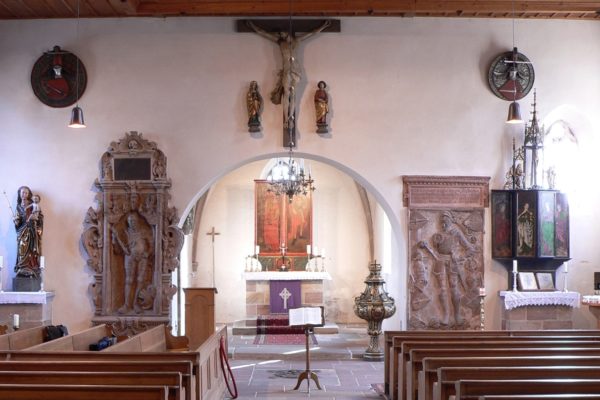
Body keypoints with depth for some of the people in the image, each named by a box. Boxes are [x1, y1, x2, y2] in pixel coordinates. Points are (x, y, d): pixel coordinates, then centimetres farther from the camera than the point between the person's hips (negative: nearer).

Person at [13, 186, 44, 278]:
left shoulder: (33, 205, 4)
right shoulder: (19, 206, 13)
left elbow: (41, 217, 1)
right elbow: (17, 222, 14)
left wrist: (36, 218, -18)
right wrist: (16, 220, -7)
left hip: (32, 231, -3)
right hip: (22, 232, 3)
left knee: (32, 251, -8)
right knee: (22, 250, -5)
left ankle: (31, 271, -8)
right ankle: (22, 270, -4)